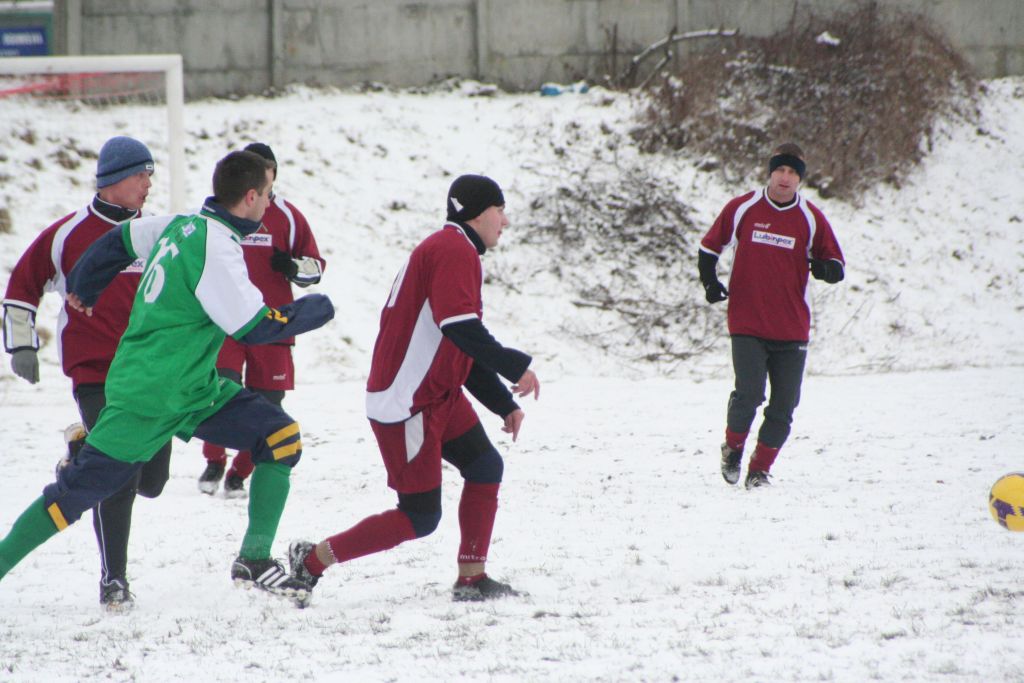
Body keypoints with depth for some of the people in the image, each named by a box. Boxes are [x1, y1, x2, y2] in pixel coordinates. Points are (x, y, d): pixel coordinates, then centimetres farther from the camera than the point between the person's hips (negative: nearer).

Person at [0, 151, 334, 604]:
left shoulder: (184, 225, 5)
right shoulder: (215, 248, -22)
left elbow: (119, 241, 20)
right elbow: (254, 326, -21)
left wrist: (82, 289, 37)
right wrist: (315, 310, -5)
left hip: (194, 389, 9)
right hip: (150, 401, -9)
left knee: (282, 438, -3)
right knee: (78, 491, -3)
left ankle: (254, 561, -1)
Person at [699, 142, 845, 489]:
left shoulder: (811, 218, 3)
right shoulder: (743, 209, 0)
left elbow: (837, 269, 9)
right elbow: (709, 246, 14)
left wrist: (822, 268, -14)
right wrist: (710, 283, -1)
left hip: (792, 329, 2)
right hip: (747, 324, -2)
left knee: (783, 407, 2)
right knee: (748, 395, -16)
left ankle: (760, 467, 20)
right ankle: (733, 446, 13)